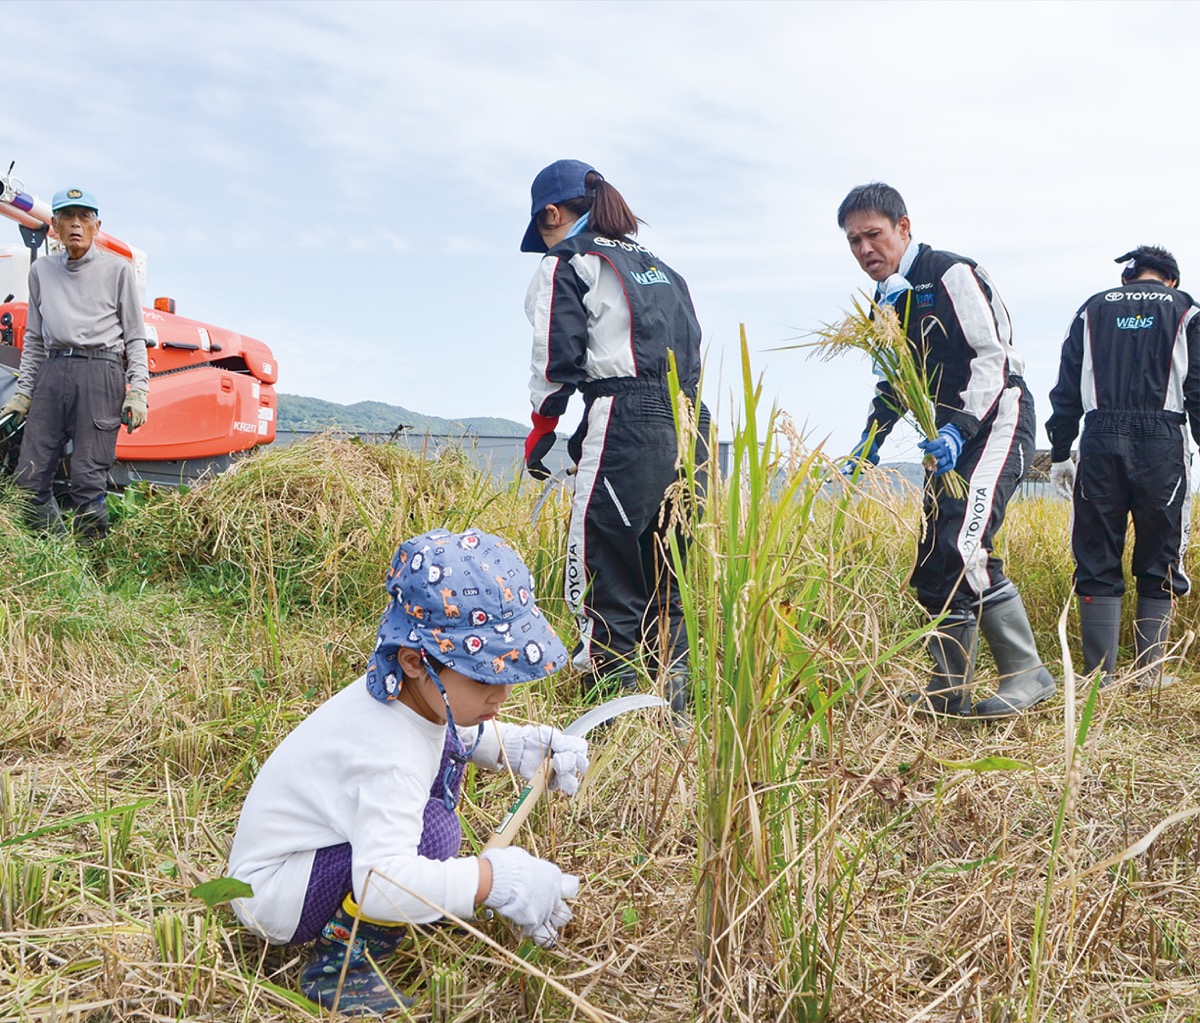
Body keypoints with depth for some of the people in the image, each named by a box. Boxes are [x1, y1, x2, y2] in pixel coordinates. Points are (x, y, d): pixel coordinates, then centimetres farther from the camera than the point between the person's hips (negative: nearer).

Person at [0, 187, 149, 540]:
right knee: (30, 477, -2)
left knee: (87, 479, -11)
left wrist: (138, 391, -4)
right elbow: (34, 337, 21)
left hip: (100, 373, -4)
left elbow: (135, 337, 7)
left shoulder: (117, 269, 7)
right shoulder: (42, 270, 17)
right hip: (52, 372, 4)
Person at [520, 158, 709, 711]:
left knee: (608, 581, -3)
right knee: (668, 579, 14)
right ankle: (674, 692, 15)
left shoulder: (565, 264, 4)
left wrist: (540, 432, 9)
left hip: (627, 431, -7)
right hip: (691, 428, 8)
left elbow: (559, 359, -5)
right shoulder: (659, 266, 25)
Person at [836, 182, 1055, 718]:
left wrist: (962, 428, -27)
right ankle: (949, 690, 14)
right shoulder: (887, 302, 14)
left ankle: (1027, 672, -15)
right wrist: (872, 437, 9)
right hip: (950, 434, 9)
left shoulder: (953, 275, -10)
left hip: (997, 419, -9)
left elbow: (993, 356, -16)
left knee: (964, 543, -25)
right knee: (933, 563, 4)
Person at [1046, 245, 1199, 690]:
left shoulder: (1093, 310, 16)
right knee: (1159, 565, 8)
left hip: (1100, 442, 1)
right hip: (1162, 445, -1)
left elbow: (1066, 390, 11)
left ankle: (1099, 675, 1)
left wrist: (1059, 453, 13)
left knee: (1097, 564, 4)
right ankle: (1149, 674, 6)